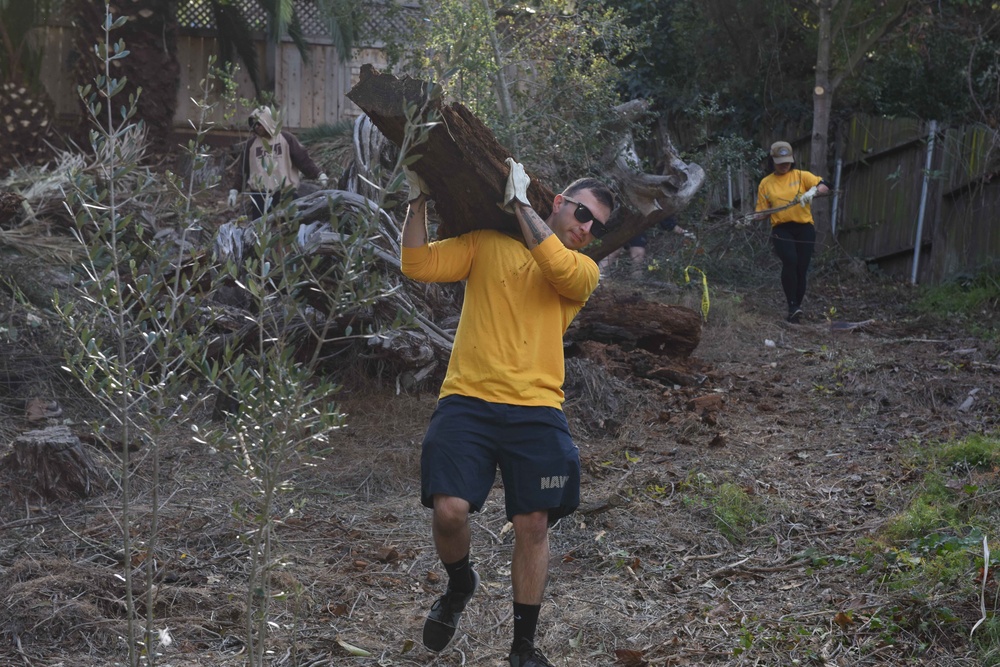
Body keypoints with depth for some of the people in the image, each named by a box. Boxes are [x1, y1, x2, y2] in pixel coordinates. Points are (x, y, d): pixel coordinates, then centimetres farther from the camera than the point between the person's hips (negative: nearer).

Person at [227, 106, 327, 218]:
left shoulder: (286, 138, 2)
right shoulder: (251, 143, 10)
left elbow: (303, 159, -1)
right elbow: (242, 169, 13)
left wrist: (318, 174, -12)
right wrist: (234, 190, 8)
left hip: (284, 193, -2)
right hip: (259, 194, 2)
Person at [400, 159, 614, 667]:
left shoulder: (585, 271, 12)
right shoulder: (487, 244, 13)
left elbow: (558, 267, -13)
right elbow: (418, 266, 5)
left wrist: (519, 202, -9)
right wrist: (418, 201, -3)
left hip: (535, 409, 1)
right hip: (467, 400, -1)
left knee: (533, 525, 0)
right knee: (449, 511, -15)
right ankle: (460, 585, 20)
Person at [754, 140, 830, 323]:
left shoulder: (802, 176, 7)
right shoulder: (766, 183, 11)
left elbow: (824, 186, -4)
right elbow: (763, 211, 14)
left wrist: (813, 192, -24)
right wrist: (752, 218, -5)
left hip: (804, 227, 1)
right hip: (781, 229, -1)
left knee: (801, 268, -1)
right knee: (790, 261, -26)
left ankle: (797, 306, 16)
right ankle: (792, 306, -21)